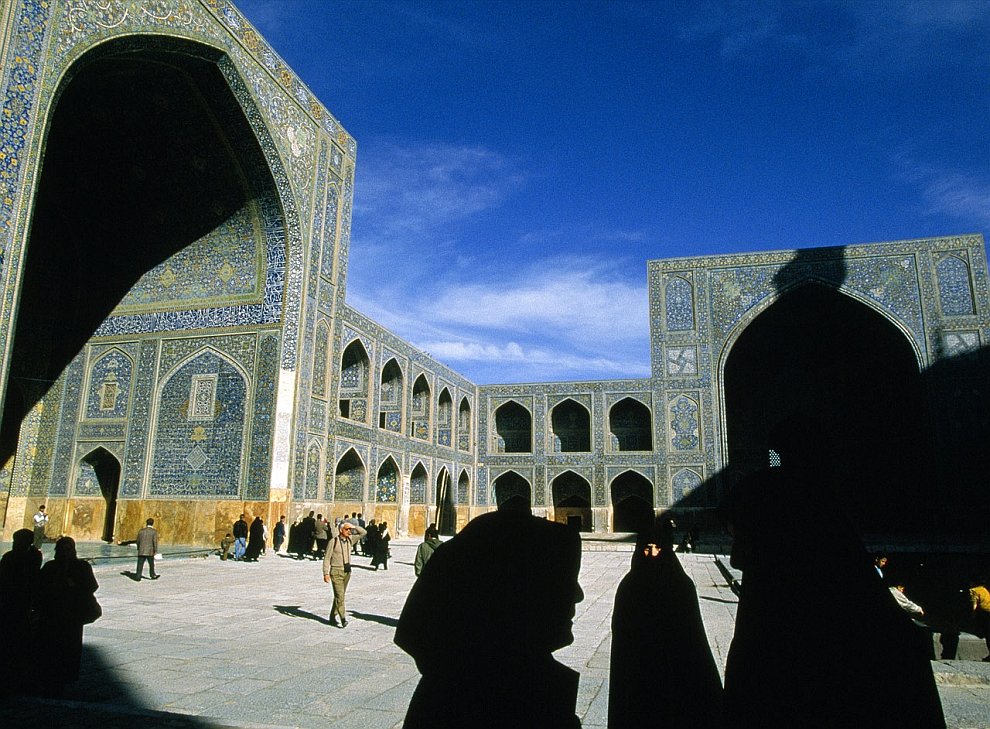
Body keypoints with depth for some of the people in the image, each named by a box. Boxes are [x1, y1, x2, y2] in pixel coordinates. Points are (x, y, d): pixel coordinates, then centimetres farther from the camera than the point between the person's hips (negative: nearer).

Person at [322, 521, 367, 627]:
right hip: (336, 571, -5)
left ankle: (333, 617, 23)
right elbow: (326, 558, -7)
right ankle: (343, 618, -13)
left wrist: (354, 527, -4)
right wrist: (326, 573, -13)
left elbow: (363, 532, 10)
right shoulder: (333, 541, -9)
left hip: (347, 571, 5)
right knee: (339, 595, -13)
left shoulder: (350, 540, 5)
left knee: (340, 595, 11)